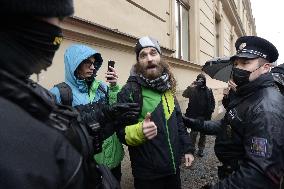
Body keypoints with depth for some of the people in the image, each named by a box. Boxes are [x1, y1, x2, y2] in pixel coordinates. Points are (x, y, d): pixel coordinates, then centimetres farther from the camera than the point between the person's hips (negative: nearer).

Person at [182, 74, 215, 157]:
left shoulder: (209, 91, 6)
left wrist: (210, 111, 0)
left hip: (205, 116, 3)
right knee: (194, 133, -1)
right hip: (194, 116, -3)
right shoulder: (193, 89, -3)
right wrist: (190, 87, -31)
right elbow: (184, 94, -19)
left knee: (203, 133, 12)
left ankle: (201, 149, 26)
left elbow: (213, 102, 12)